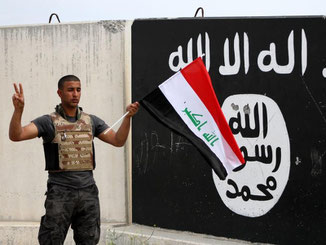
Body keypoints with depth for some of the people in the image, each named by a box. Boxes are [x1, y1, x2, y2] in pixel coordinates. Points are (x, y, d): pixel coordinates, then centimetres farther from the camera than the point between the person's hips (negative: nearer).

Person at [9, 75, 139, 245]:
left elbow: (118, 141, 7)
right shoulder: (48, 122, -2)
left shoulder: (91, 121, 12)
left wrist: (128, 117, -8)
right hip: (60, 192, -4)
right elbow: (16, 135, -14)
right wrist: (18, 109, -31)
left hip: (88, 192, 4)